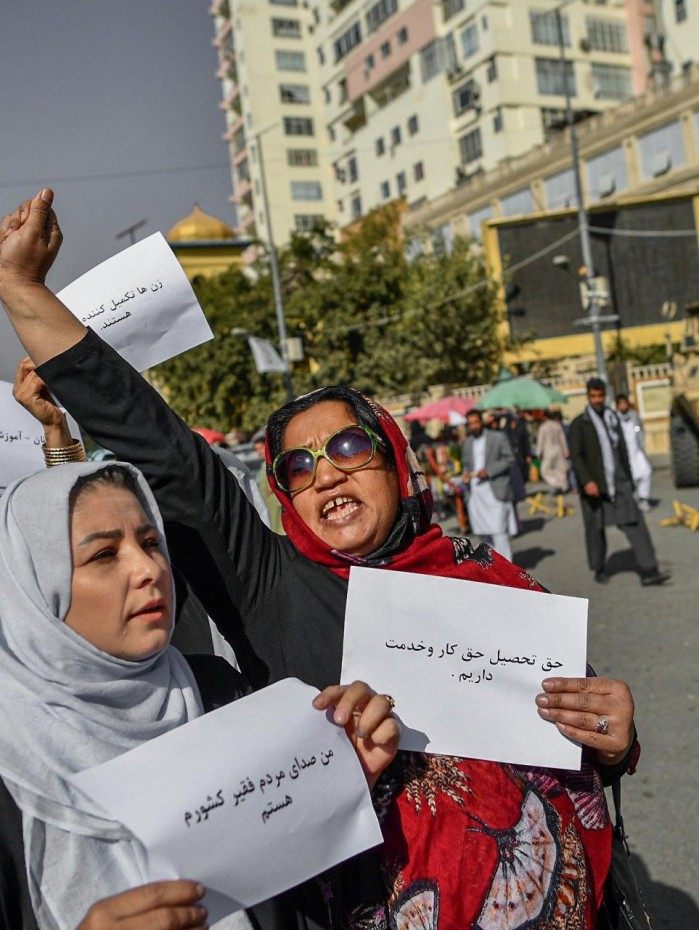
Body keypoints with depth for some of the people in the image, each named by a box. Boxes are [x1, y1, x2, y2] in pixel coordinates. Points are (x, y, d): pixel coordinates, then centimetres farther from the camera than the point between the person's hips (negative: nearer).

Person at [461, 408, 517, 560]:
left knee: (499, 531, -10)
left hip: (495, 491, -5)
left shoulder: (498, 437, 1)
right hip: (474, 492, 5)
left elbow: (509, 460, -2)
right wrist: (465, 474, 2)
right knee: (482, 531, 7)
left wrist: (488, 471, -13)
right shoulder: (467, 443, 15)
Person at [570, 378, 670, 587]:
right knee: (595, 530, 8)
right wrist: (587, 482, -23)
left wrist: (629, 479, 18)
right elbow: (576, 456, -11)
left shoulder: (613, 417, 11)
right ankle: (599, 570, 28)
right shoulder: (579, 424, -4)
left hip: (619, 483, 3)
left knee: (635, 524, -7)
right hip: (594, 486, -3)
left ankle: (649, 571, -9)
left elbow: (622, 449, 17)